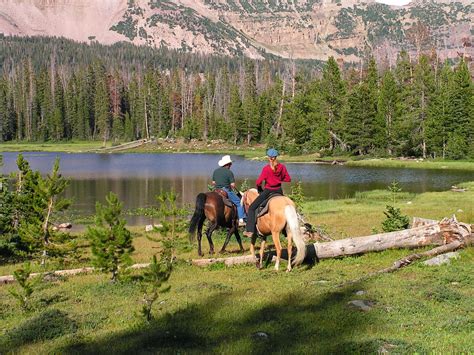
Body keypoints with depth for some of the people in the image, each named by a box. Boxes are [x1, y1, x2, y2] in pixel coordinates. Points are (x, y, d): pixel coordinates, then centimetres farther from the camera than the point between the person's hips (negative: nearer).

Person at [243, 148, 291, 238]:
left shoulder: (266, 168, -16)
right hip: (279, 191, 4)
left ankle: (250, 230, -6)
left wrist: (259, 188, 4)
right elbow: (288, 179, 3)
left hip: (268, 191, -4)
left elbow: (259, 182, -16)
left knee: (252, 208, 4)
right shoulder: (282, 167, -4)